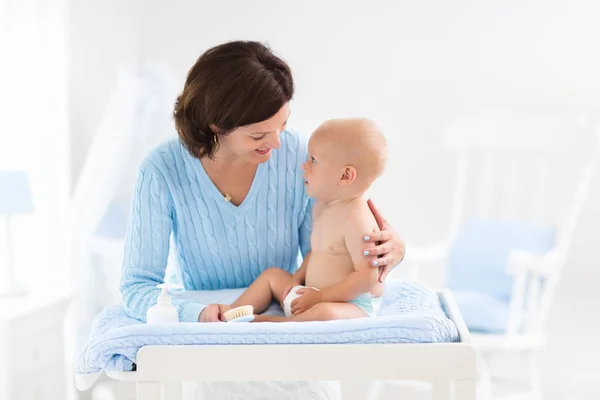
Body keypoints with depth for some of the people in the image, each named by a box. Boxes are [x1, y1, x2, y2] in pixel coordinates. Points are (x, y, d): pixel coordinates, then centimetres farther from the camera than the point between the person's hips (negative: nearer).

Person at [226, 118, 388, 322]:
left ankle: (263, 322, -28)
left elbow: (367, 277, -25)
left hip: (353, 304, -10)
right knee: (272, 275, 18)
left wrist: (320, 296, -22)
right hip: (315, 297, 10)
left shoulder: (356, 219, -22)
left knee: (324, 313, -40)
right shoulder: (322, 207, 9)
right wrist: (297, 278, 7)